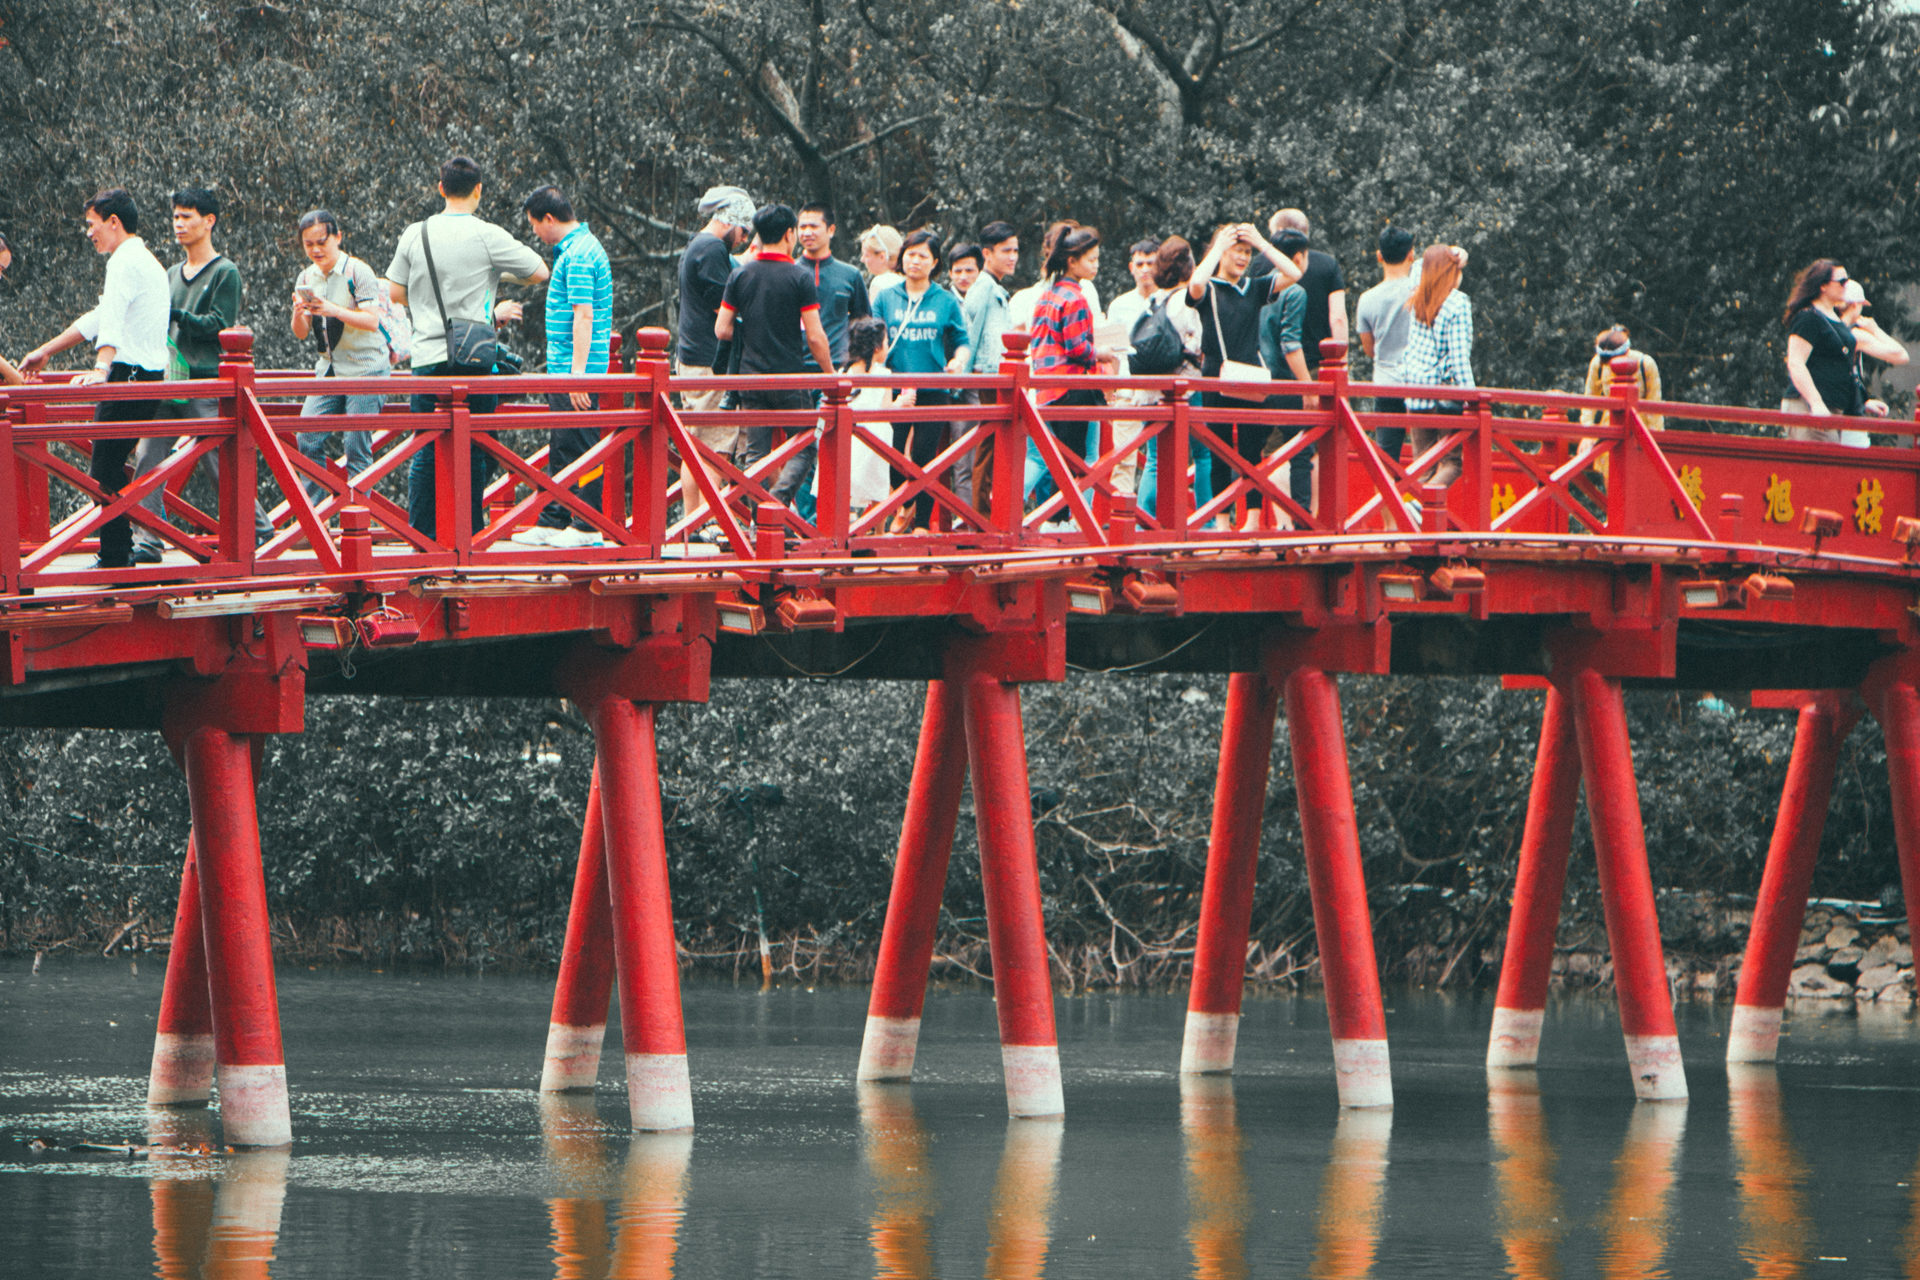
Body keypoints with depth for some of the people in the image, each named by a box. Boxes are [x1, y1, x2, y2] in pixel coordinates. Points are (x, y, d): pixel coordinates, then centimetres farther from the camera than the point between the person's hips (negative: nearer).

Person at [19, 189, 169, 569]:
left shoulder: (125, 261, -11)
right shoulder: (147, 261, 22)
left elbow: (111, 321, -27)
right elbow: (97, 319, 29)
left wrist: (101, 370, -40)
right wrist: (46, 351, 34)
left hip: (130, 378, -10)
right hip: (151, 377, 10)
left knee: (104, 474, -9)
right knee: (111, 469, 16)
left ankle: (114, 560, -11)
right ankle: (122, 552, 17)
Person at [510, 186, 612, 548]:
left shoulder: (578, 256, -16)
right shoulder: (576, 249, 17)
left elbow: (584, 317, -22)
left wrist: (577, 375, -25)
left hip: (577, 371, -11)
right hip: (565, 370, 11)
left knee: (579, 447, -6)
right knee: (560, 449, 14)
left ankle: (587, 528, -3)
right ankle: (552, 522, 19)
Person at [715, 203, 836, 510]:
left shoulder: (740, 276, 3)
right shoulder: (800, 277, -9)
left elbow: (722, 330, 3)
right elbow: (815, 337, -10)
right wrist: (831, 373, 5)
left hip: (751, 377, 3)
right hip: (790, 377, -3)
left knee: (754, 453, 7)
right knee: (803, 448, 7)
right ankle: (778, 500, -15)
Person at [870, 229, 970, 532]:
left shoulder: (946, 302, 7)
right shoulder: (886, 298, 10)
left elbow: (962, 342, 12)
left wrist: (958, 360, -9)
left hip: (933, 390, -1)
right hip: (894, 390, 1)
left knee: (925, 457, -4)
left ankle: (922, 523, 4)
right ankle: (905, 506, 28)